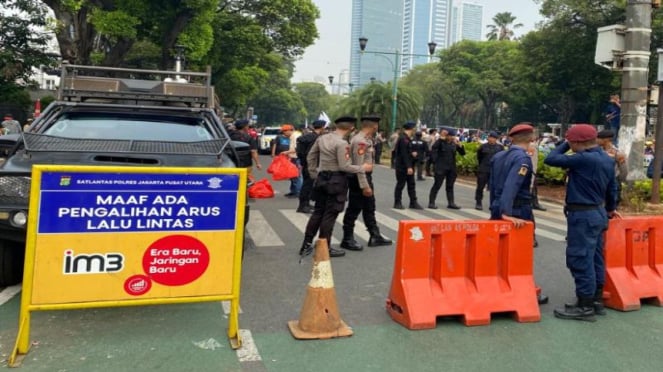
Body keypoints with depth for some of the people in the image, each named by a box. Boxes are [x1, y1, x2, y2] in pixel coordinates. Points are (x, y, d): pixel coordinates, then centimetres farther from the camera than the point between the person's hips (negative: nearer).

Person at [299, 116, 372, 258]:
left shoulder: (322, 138, 6)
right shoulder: (342, 143, -18)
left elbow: (310, 157, 12)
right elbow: (344, 166, -19)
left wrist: (314, 175, 20)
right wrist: (362, 168, -7)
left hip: (322, 178, 8)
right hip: (336, 181, -8)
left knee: (318, 212, 15)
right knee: (330, 215, 1)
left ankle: (307, 244, 19)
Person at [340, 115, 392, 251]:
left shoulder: (366, 140, 9)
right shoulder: (360, 141, -21)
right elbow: (359, 166, -25)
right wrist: (364, 186, -24)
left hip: (366, 176, 10)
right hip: (359, 178, -10)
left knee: (369, 208, 16)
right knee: (354, 209, 0)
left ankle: (375, 236, 26)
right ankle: (347, 240, 11)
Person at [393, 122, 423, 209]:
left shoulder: (407, 138, 13)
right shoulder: (403, 139, -18)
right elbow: (404, 154, -23)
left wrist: (412, 154, 3)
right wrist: (408, 167, -24)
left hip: (408, 166, 9)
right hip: (402, 166, -9)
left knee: (411, 184, 10)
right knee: (400, 185, 1)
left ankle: (413, 203, 15)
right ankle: (397, 203, 12)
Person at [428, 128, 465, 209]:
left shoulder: (454, 144, 8)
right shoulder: (440, 142, -7)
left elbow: (462, 153, 7)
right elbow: (434, 148, -29)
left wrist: (460, 145, -9)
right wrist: (440, 138, -31)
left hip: (451, 168, 6)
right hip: (441, 168, -5)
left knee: (450, 186, 11)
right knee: (437, 185, -3)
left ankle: (451, 203, 18)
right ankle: (431, 203, 3)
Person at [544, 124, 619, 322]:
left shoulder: (584, 159, -21)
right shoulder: (607, 159, 8)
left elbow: (551, 159, -18)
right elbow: (612, 187, 18)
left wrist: (565, 144, -3)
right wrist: (610, 209, 31)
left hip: (583, 215, -10)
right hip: (598, 213, 10)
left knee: (580, 260, -3)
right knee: (595, 259, 16)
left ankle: (585, 307, 2)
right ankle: (597, 300, 25)